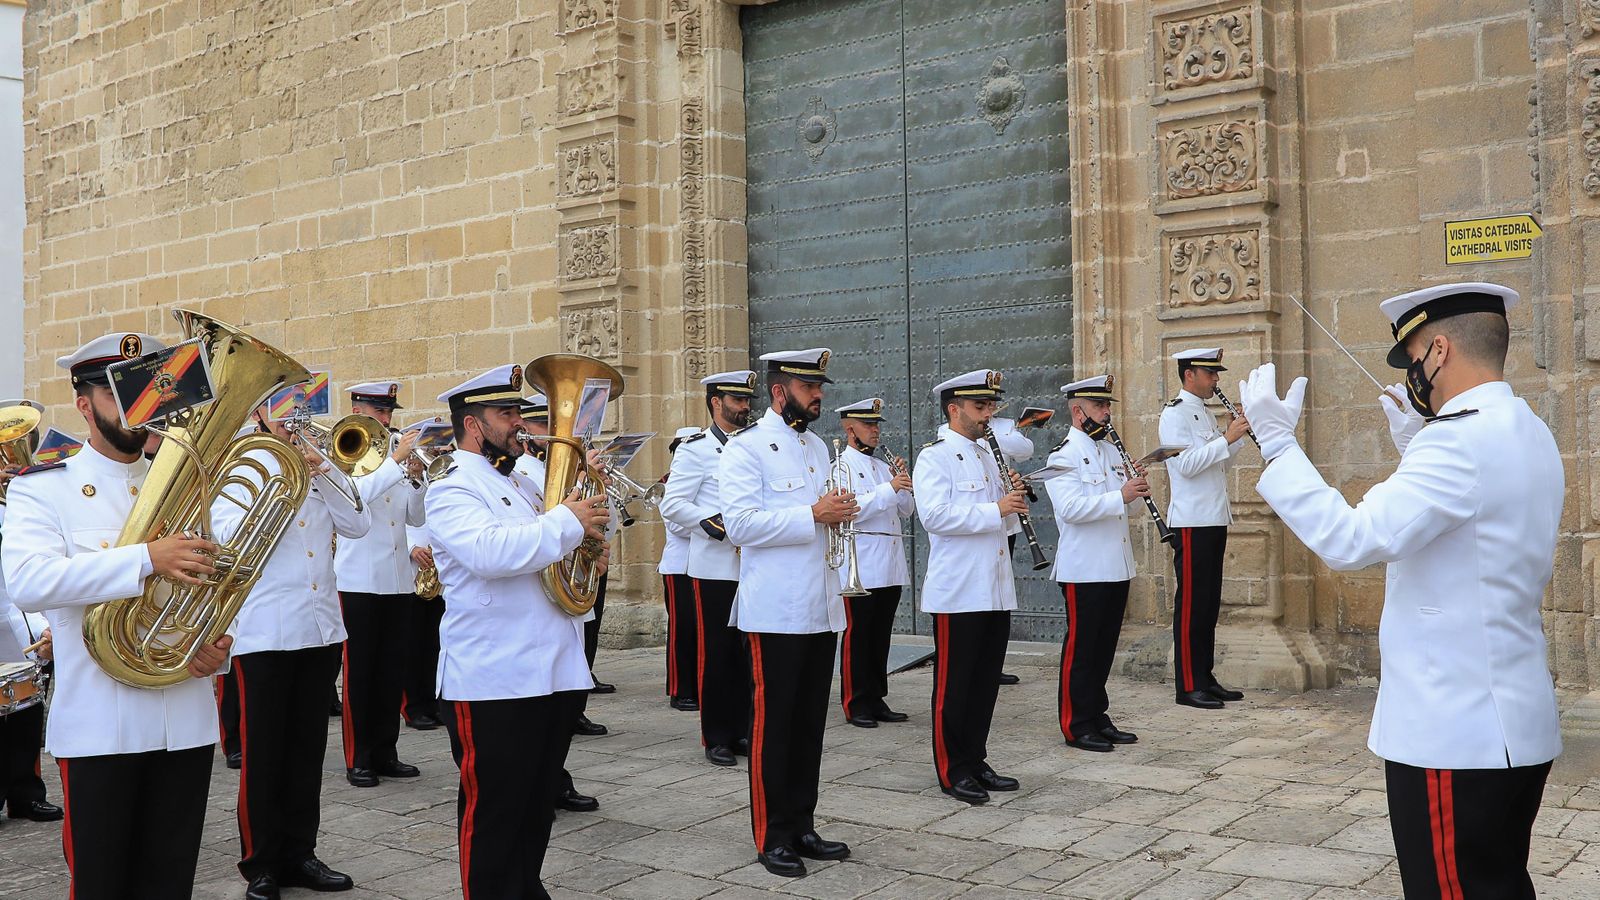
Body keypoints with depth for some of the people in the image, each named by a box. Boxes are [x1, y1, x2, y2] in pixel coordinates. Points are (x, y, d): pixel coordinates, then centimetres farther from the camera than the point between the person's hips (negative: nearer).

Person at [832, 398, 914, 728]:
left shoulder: (884, 465, 18)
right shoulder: (840, 465, -4)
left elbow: (906, 511, 16)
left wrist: (903, 482, 0)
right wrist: (889, 488, -21)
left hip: (890, 566, 7)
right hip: (861, 567, -7)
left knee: (881, 637, 11)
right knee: (857, 635, -2)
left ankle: (876, 700, 18)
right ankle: (856, 704, 4)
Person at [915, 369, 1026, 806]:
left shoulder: (988, 454, 16)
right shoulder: (934, 457, -9)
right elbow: (934, 516, -23)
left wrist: (1014, 499, 0)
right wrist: (995, 509, -23)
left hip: (996, 590, 8)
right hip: (958, 592, -8)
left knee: (986, 680, 13)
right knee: (954, 683, 1)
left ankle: (976, 761, 24)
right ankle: (953, 771, 10)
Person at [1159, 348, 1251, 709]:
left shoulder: (1203, 414, 19)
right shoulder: (1174, 413, -9)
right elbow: (1186, 464, -21)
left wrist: (1239, 434, 7)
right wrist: (1226, 438, -19)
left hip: (1213, 520, 9)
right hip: (1191, 522, -9)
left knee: (1209, 602, 11)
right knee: (1191, 603, -5)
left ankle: (1205, 679, 18)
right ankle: (1188, 686, -1)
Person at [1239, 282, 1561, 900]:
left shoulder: (1461, 440, -21)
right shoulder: (1531, 436, 10)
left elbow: (1350, 540, -28)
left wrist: (1276, 441, -20)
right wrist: (1414, 447, 20)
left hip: (1456, 737, -10)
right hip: (1518, 728, 10)